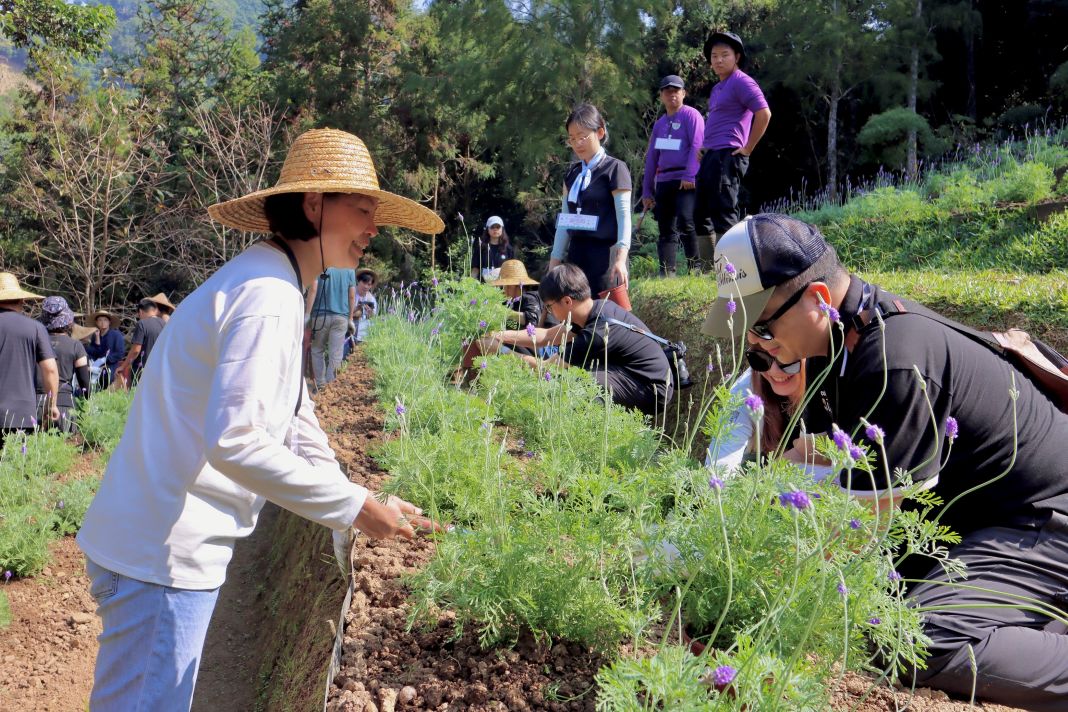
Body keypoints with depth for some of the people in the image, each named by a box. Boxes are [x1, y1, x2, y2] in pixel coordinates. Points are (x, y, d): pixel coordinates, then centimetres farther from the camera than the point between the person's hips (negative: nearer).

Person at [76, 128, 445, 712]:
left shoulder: (273, 286, 13)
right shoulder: (269, 295, -19)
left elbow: (295, 422, 18)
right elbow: (233, 440, -28)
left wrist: (369, 511, 13)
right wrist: (356, 507, -21)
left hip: (162, 545, 10)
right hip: (161, 554, -10)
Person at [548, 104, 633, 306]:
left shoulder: (614, 168, -2)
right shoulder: (573, 173, 16)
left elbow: (624, 216, -10)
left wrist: (620, 258, -22)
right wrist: (554, 263, 15)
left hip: (605, 253, -6)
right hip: (576, 253, 6)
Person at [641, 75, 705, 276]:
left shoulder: (691, 115, 2)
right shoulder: (659, 124, 21)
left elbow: (697, 146, -9)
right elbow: (651, 157, 20)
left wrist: (689, 176, -20)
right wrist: (647, 190, 16)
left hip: (686, 181, -7)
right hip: (663, 182, 7)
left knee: (685, 222, -21)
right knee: (666, 229, 4)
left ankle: (695, 267, -12)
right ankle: (667, 273, 5)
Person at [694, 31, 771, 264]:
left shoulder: (741, 82, -7)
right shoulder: (717, 88, 22)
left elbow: (764, 114, -17)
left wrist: (747, 149, -15)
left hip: (727, 156, -10)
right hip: (710, 157, 10)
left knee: (723, 214, -12)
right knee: (702, 215, 10)